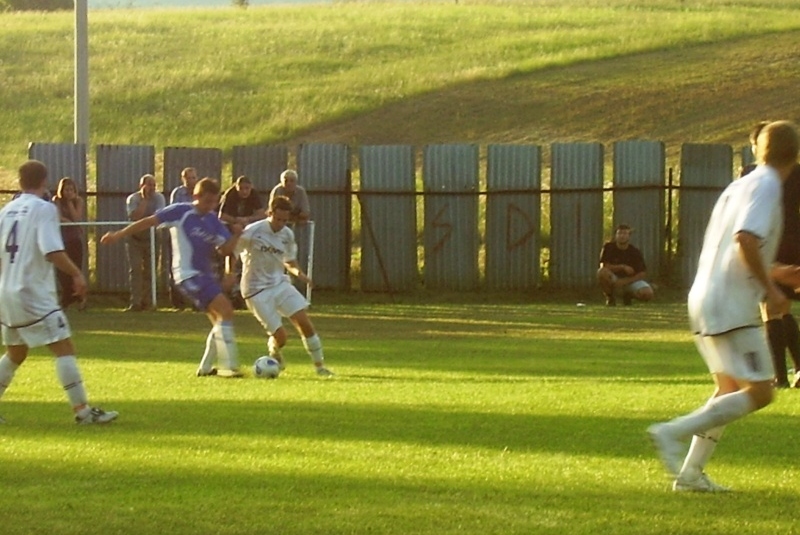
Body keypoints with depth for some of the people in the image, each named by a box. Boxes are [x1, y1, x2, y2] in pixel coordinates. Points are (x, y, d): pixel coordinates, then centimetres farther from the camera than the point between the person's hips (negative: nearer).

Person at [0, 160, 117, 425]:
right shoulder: (44, 209, -9)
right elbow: (51, 251, -21)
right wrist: (77, 274, -11)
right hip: (34, 294, -8)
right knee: (64, 348, -6)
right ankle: (82, 410, -11)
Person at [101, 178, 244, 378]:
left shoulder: (212, 220, 8)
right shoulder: (181, 211, -10)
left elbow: (226, 249, 4)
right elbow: (149, 221, -8)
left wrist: (236, 235, -16)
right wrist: (119, 235, -10)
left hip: (205, 275, 8)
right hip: (188, 273, -8)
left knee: (220, 321, 12)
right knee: (225, 310, -20)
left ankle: (205, 367, 24)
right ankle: (229, 366, -20)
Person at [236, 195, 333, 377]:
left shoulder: (287, 235, 3)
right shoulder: (253, 232, -15)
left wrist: (298, 272, -4)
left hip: (280, 284, 5)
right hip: (257, 291, -5)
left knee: (304, 321, -12)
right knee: (280, 336, -10)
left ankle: (319, 365, 1)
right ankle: (275, 355, 28)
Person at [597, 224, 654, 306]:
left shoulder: (635, 252, -8)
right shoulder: (608, 247, -9)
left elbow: (641, 274, -10)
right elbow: (604, 266, -17)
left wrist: (625, 281, -24)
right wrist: (622, 267, -25)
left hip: (631, 280, 1)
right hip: (614, 279, -1)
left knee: (647, 294, -27)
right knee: (602, 272, -36)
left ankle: (628, 295, 9)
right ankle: (610, 297, -8)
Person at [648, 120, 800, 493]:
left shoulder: (740, 186, 18)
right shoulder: (766, 187, -9)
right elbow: (746, 239, -25)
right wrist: (769, 289, -16)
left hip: (705, 302, 9)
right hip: (732, 308, -9)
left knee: (730, 390, 14)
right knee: (758, 393, -8)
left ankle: (690, 472, 9)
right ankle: (673, 433, -15)